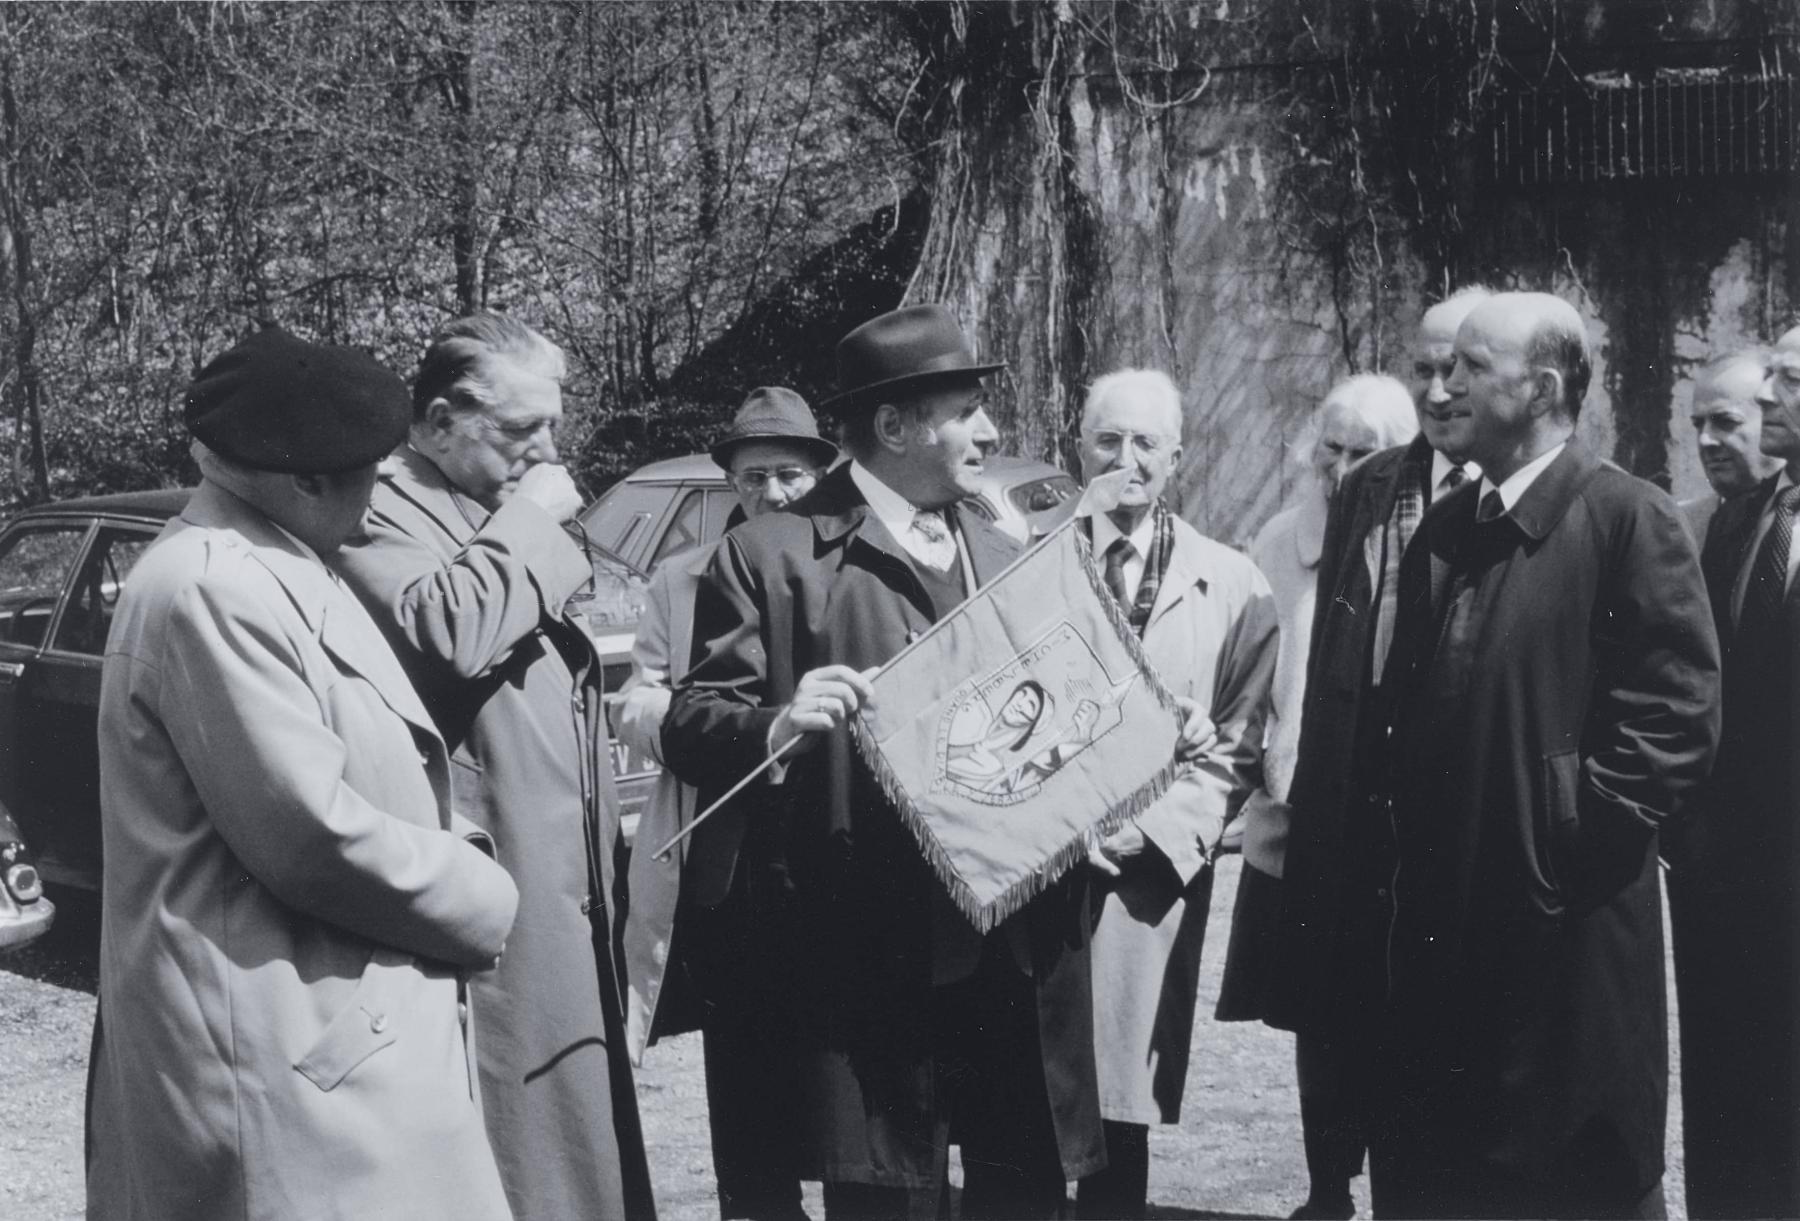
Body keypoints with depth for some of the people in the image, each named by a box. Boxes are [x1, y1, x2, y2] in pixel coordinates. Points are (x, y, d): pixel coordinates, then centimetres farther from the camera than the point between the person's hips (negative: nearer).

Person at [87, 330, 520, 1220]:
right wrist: (485, 902, -9)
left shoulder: (255, 570, 14)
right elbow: (310, 835, -22)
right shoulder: (214, 590, -19)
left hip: (324, 1037, 10)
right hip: (285, 1058, -10)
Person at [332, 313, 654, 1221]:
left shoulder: (502, 521, 19)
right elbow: (449, 633, -31)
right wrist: (530, 524, -17)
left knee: (580, 1138, 14)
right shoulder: (380, 517, -11)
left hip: (560, 890, 9)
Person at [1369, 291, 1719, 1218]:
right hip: (1441, 906, 7)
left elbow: (1679, 706, -14)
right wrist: (1399, 801, 9)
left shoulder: (1628, 518, -9)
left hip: (1570, 920, -7)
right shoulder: (1445, 529, 13)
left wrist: (1588, 821, -15)